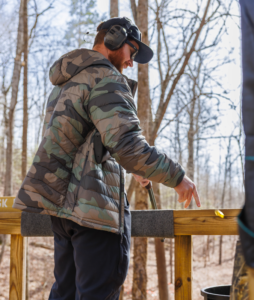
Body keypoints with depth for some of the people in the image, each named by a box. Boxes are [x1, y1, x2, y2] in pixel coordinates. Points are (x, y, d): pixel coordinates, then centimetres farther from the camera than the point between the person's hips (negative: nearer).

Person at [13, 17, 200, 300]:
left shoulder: (66, 83, 21)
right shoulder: (107, 79, -10)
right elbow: (126, 144, -24)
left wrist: (131, 167, 27)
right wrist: (176, 176, -13)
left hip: (64, 200, 10)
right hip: (95, 203, -10)